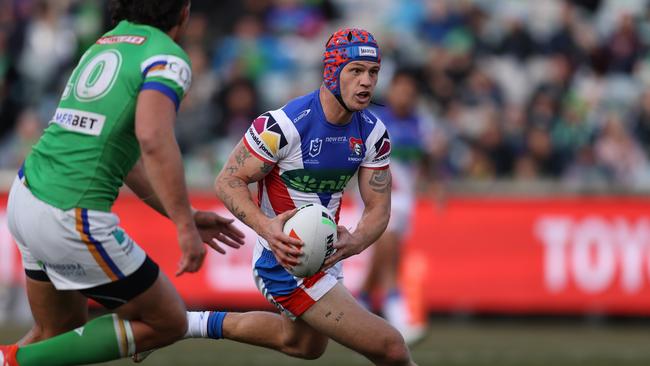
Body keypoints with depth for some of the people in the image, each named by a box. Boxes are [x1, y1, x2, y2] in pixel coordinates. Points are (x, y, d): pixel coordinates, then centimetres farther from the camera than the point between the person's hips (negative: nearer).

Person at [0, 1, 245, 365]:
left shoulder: (104, 45, 18)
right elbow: (153, 138, -27)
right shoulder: (168, 57, -8)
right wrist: (185, 227, -26)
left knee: (60, 331, 26)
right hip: (73, 221, -8)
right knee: (168, 323, 9)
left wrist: (185, 217, 26)